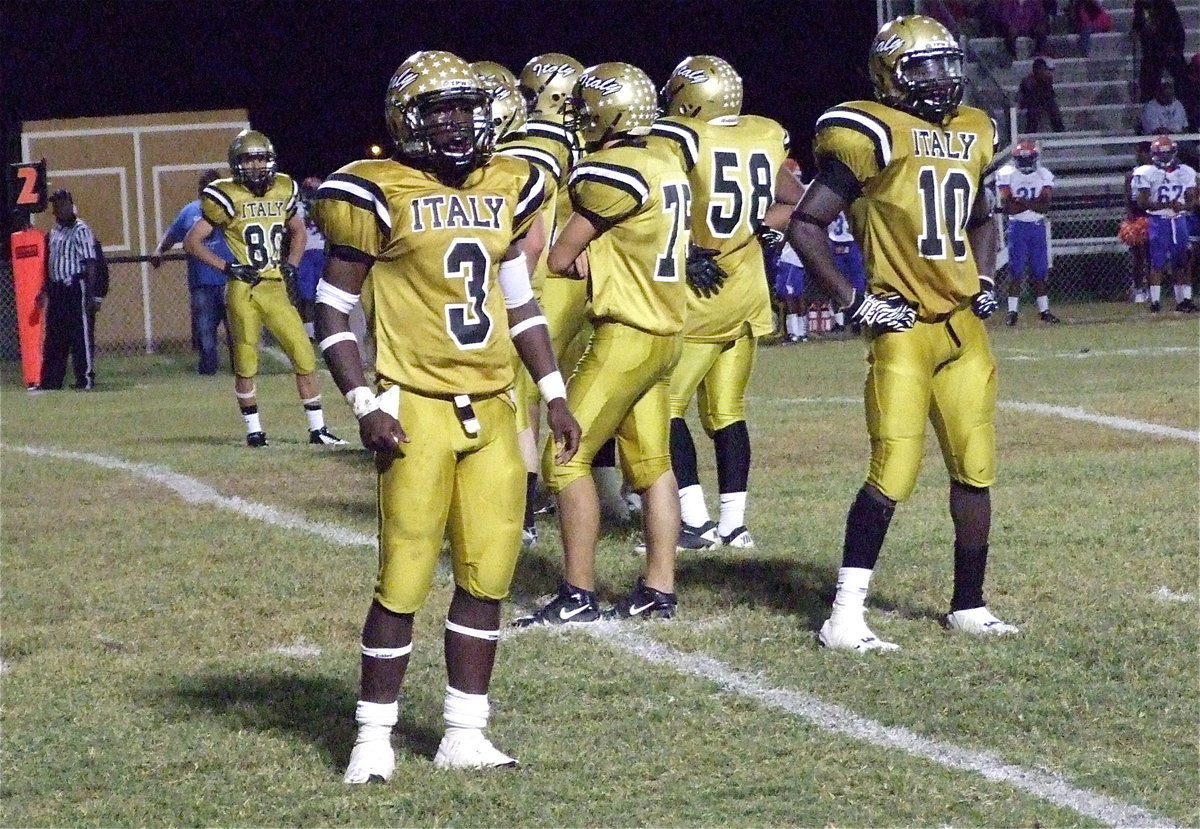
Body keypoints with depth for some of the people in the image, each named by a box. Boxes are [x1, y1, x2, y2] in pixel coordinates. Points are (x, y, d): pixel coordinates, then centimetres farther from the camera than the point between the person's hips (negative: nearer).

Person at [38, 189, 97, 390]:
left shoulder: (80, 230, -9)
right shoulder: (54, 232, 16)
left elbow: (90, 263, -13)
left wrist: (90, 293, -18)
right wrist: (45, 290, 20)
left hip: (76, 287, -8)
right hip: (56, 289, 8)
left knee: (81, 335, -5)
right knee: (54, 336, 10)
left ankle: (86, 379, -2)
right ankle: (50, 380, 14)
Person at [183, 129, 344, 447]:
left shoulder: (283, 191, 8)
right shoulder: (228, 198, -6)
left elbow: (298, 231, 26)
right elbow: (192, 241, -4)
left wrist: (292, 263, 9)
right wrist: (226, 267, -11)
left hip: (276, 290, 4)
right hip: (244, 291, -4)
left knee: (304, 355, 0)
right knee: (245, 364, 3)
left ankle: (317, 429, 7)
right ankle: (254, 430, 16)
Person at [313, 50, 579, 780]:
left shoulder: (505, 188, 10)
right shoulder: (381, 194, -7)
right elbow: (334, 310, -4)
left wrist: (555, 393, 13)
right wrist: (366, 405, -13)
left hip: (492, 409, 6)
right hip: (418, 410, -6)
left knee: (488, 576, 6)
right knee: (405, 582, -4)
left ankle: (465, 735, 15)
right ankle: (374, 737, 7)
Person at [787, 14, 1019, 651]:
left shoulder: (972, 134, 13)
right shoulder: (873, 135, -10)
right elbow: (804, 225, -10)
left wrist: (985, 280, 13)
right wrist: (854, 301, -13)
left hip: (963, 328, 7)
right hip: (901, 329, -7)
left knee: (974, 470, 9)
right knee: (893, 476, -12)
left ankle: (969, 605, 22)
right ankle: (844, 617, -8)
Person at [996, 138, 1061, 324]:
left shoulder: (1044, 176, 2)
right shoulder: (1006, 174, -4)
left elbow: (1045, 206, -10)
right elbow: (1007, 207, -13)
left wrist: (1023, 203, -24)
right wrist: (1033, 204, -18)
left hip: (1038, 227, 2)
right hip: (1017, 226, -2)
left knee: (1039, 271, 6)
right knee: (1016, 271, -5)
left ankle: (1044, 310, 10)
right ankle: (1012, 311, -3)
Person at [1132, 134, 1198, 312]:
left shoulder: (1185, 173, 8)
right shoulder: (1147, 174, -6)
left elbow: (1191, 201, 10)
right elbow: (1142, 203, -10)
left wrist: (1181, 206, -13)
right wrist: (1166, 205, -21)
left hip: (1179, 220, 4)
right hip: (1158, 222, -4)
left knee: (1182, 261, 3)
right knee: (1157, 262, -5)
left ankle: (1184, 299, 7)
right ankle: (1155, 301, -1)